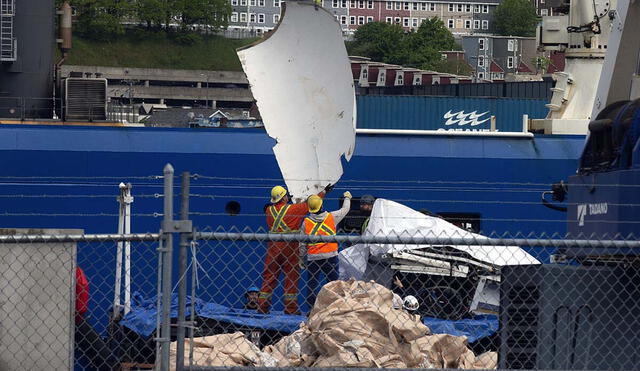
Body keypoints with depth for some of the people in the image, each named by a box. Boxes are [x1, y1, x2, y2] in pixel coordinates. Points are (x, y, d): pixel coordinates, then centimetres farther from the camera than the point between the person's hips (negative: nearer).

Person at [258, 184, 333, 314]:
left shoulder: (269, 210, 2)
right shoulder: (292, 209, -8)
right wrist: (324, 192, 14)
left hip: (273, 247, 4)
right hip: (289, 247, -4)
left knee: (269, 276, 8)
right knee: (291, 276, 3)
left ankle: (262, 306, 6)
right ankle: (291, 308, 3)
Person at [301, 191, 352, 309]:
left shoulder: (306, 222, -1)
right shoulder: (331, 217, -3)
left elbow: (302, 243, 3)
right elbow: (345, 209, 14)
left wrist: (302, 258, 14)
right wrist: (347, 198, 34)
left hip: (313, 258, 1)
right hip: (330, 255, -1)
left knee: (312, 283, 5)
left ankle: (312, 308, 2)